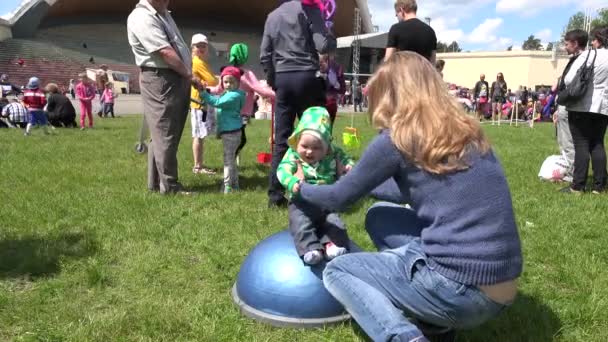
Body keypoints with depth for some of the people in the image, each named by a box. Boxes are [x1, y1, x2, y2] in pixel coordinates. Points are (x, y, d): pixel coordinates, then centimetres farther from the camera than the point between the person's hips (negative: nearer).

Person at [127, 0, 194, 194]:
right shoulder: (142, 17, -11)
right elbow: (166, 52, -18)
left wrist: (187, 78, 8)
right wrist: (190, 76, -12)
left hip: (178, 79, 10)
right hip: (160, 80, -10)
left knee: (170, 134, 12)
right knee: (165, 135, -6)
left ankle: (156, 183, 20)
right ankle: (169, 186, 0)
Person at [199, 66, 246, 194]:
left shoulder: (234, 95, -17)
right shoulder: (228, 94, 16)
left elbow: (217, 102, -26)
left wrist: (203, 93, -23)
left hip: (230, 132, -11)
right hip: (228, 131, 11)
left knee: (228, 158, -7)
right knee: (231, 159, 18)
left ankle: (228, 186, -4)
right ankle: (234, 184, 28)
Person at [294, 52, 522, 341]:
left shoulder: (398, 139, -9)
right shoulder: (467, 131, 12)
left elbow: (339, 200, 5)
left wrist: (302, 188, 25)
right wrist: (363, 181, 36)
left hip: (460, 291, -7)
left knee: (337, 271, 14)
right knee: (379, 215, 22)